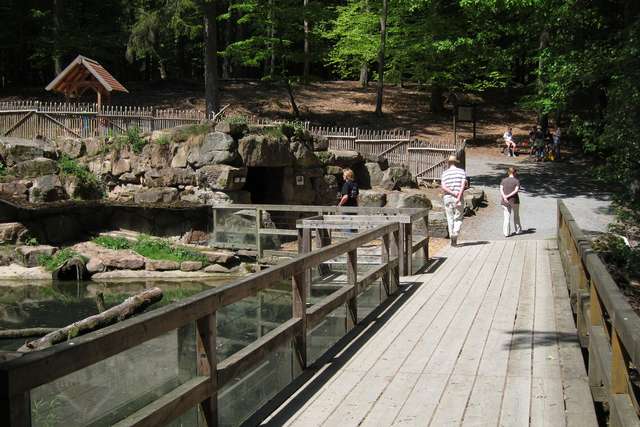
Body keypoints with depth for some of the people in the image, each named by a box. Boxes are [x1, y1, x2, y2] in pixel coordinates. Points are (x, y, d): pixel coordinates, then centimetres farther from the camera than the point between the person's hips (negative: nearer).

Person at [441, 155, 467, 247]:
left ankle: (452, 239, 10)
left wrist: (453, 193, -14)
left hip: (448, 197, 1)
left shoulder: (445, 173, 4)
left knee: (450, 218, 11)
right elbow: (463, 185, -11)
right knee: (458, 219, 5)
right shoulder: (462, 172, 2)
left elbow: (443, 187, -10)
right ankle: (455, 236, -14)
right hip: (459, 198, -1)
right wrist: (459, 197, -17)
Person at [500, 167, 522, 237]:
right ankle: (518, 230, 29)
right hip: (514, 200, -2)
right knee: (516, 216, 17)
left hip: (505, 201, 2)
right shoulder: (517, 181, -5)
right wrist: (508, 196, -18)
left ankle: (506, 233, -2)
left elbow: (501, 189, -9)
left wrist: (504, 197, -20)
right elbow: (516, 190, -18)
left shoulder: (504, 180, 3)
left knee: (507, 217, 5)